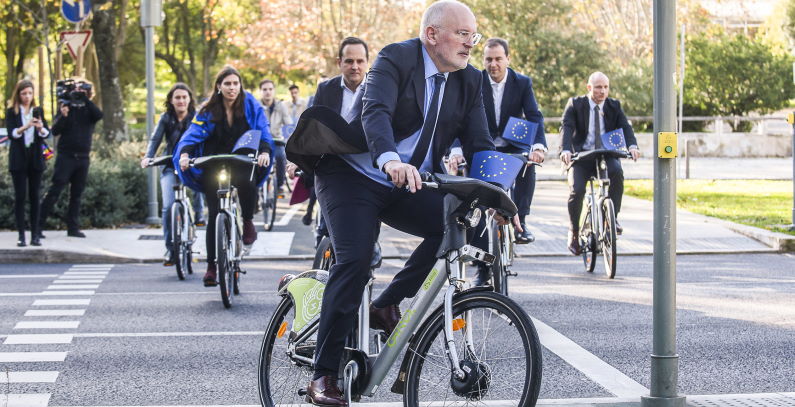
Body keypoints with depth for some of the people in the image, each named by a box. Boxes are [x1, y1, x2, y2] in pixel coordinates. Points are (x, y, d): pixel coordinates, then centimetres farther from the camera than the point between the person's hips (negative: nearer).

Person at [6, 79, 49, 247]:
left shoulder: (38, 111, 8)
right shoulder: (12, 112, 1)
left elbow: (47, 133, 0)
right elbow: (11, 133, -11)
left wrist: (41, 128, -23)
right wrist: (25, 127, -29)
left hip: (35, 158, 2)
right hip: (18, 159, -2)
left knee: (35, 196, 2)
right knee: (20, 196, -3)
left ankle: (35, 235, 3)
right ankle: (21, 235, -1)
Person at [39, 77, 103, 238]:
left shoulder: (89, 108, 9)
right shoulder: (65, 106, 3)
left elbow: (99, 115, -14)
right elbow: (55, 130, -5)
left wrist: (85, 99, -17)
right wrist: (62, 116, -22)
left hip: (83, 157, 3)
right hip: (66, 156, -3)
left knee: (76, 194, 7)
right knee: (54, 191, -8)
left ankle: (73, 227, 12)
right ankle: (38, 225, -8)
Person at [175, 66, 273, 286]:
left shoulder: (251, 106, -1)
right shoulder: (208, 111, -1)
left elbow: (262, 131, -8)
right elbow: (194, 132, -11)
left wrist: (265, 151, -29)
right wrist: (184, 153, -31)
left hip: (243, 162, -1)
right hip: (214, 167, 1)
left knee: (247, 182, -36)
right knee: (214, 215, -4)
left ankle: (248, 221, -5)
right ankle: (212, 266, 6)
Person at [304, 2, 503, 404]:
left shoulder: (469, 81, 3)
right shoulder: (395, 59, -15)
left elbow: (479, 144, -2)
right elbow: (375, 112, -31)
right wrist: (391, 160, -51)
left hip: (408, 187, 6)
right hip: (353, 175, -5)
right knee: (355, 258, -23)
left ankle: (386, 306, -6)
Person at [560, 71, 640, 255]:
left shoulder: (614, 106, 8)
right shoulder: (575, 104, 0)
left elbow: (625, 127, -5)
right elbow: (566, 127, -13)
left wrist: (632, 146, -27)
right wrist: (566, 150, -33)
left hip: (606, 156, 1)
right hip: (581, 157, -1)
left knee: (617, 171, -33)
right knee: (576, 190, -24)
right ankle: (574, 232, -2)